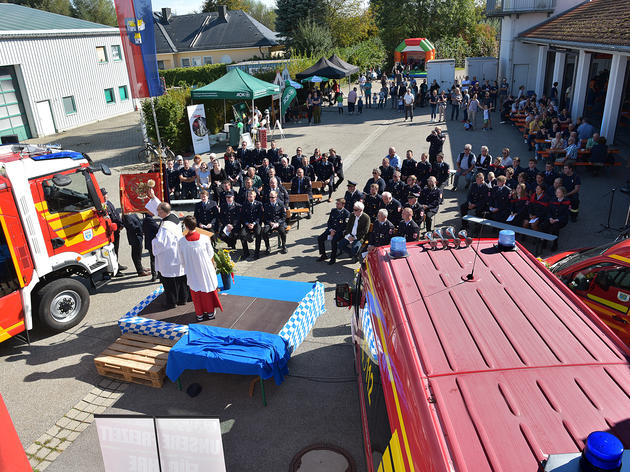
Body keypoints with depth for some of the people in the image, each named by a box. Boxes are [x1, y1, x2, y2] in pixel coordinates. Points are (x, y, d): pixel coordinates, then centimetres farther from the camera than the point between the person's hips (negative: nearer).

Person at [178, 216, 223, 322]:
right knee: (208, 289, 19)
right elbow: (211, 255, -6)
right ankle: (210, 312, 32)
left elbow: (182, 261, -4)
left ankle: (199, 314, 29)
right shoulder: (204, 238, -18)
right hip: (206, 270, 0)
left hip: (192, 272, 0)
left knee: (195, 291, 18)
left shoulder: (181, 242, -17)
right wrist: (212, 265, 13)